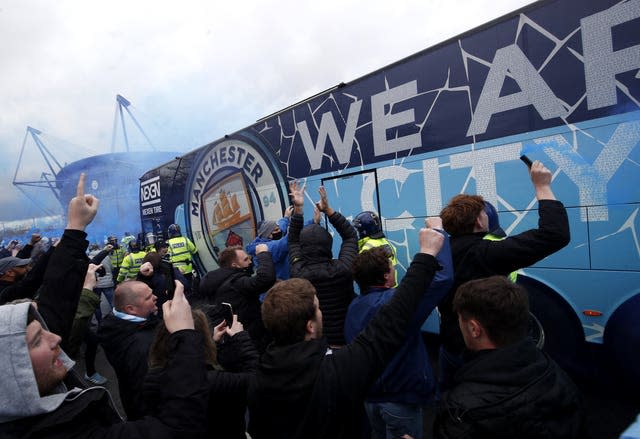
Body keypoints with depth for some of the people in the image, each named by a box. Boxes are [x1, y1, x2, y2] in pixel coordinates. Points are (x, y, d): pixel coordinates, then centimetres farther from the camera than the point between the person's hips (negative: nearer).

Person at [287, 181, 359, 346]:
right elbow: (350, 235, -5)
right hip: (344, 339, -1)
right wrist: (328, 209, -10)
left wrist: (298, 208, -3)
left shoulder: (298, 273, -16)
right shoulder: (342, 270, -22)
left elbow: (293, 241, 2)